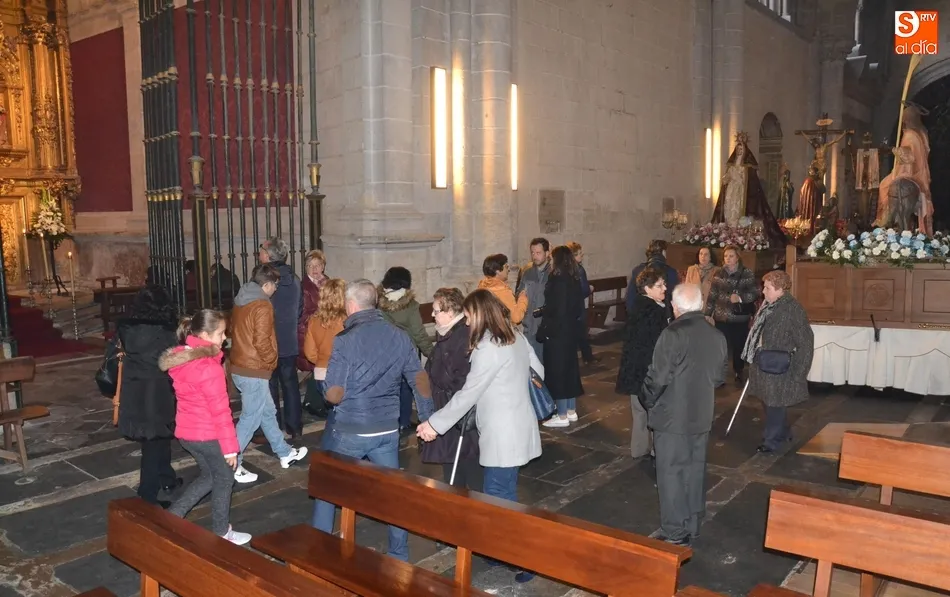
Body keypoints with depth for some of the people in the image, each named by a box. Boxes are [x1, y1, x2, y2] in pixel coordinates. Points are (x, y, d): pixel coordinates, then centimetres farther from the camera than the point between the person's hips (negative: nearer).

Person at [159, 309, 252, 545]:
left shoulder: (179, 359, 1)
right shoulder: (209, 368, -26)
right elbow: (220, 410, -22)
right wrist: (230, 445, -15)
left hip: (186, 431, 8)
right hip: (208, 434, -8)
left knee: (208, 476, 24)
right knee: (224, 479, 13)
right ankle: (221, 532, 26)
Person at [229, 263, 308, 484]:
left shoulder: (241, 301, 11)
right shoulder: (262, 305, -18)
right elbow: (261, 341, -24)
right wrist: (271, 359, -7)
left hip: (240, 366, 10)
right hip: (254, 370, -10)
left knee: (268, 412, 19)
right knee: (250, 419, 0)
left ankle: (285, 453, 32)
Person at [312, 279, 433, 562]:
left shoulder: (346, 340, -17)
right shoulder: (399, 336, -4)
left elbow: (334, 395, -18)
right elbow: (420, 378, 4)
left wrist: (329, 392, 6)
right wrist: (428, 411, 20)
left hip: (348, 432, -4)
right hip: (387, 430, 4)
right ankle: (400, 555, 26)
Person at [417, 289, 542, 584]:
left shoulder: (488, 347, -18)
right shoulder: (516, 337, 7)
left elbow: (468, 394, -17)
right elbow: (538, 372, 16)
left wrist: (435, 423, -10)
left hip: (503, 435, -9)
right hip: (518, 428, 9)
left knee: (499, 498, -1)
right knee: (502, 495, 16)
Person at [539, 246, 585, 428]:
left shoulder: (558, 280, -19)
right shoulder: (574, 280, 6)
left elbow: (557, 310, -21)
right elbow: (579, 308, 12)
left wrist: (544, 331, -14)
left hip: (557, 333, -9)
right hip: (570, 331, 9)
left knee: (557, 370, 0)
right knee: (569, 368, 16)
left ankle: (562, 416, 7)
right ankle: (571, 411, 26)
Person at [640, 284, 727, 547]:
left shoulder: (673, 334, -21)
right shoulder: (717, 335, 1)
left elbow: (658, 377, -19)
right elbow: (719, 378, 10)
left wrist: (647, 401, -2)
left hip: (672, 416, -6)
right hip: (702, 416, 7)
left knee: (671, 473, 4)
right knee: (695, 470, 17)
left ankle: (675, 533, 12)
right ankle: (693, 526, 29)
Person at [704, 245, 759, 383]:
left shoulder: (747, 273, -2)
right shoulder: (719, 274, 7)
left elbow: (755, 293, -6)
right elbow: (712, 296, 7)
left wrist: (740, 297, -21)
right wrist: (707, 313, 3)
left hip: (740, 318, -2)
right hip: (721, 317, 2)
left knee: (739, 346, 6)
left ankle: (738, 373, 24)